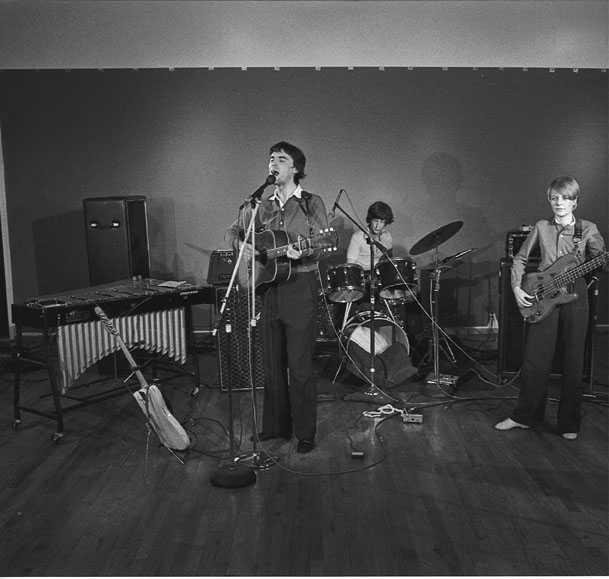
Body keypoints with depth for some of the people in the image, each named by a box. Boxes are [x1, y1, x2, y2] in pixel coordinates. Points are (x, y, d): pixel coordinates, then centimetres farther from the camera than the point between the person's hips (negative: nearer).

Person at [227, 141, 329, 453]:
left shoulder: (312, 203, 0)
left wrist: (300, 253, -26)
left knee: (300, 365, -3)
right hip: (268, 286, 5)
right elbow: (235, 229, 21)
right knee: (272, 363, 12)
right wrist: (242, 246, 0)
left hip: (300, 288, -5)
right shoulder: (262, 206, 13)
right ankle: (275, 425, 25)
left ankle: (305, 432, 9)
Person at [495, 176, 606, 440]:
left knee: (573, 363, 4)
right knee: (535, 360, 2)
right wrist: (517, 288, 1)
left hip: (575, 296, -1)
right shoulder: (541, 228, 9)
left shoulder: (588, 229, 5)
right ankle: (525, 416, 18)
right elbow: (520, 259, 13)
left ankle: (569, 423, 17)